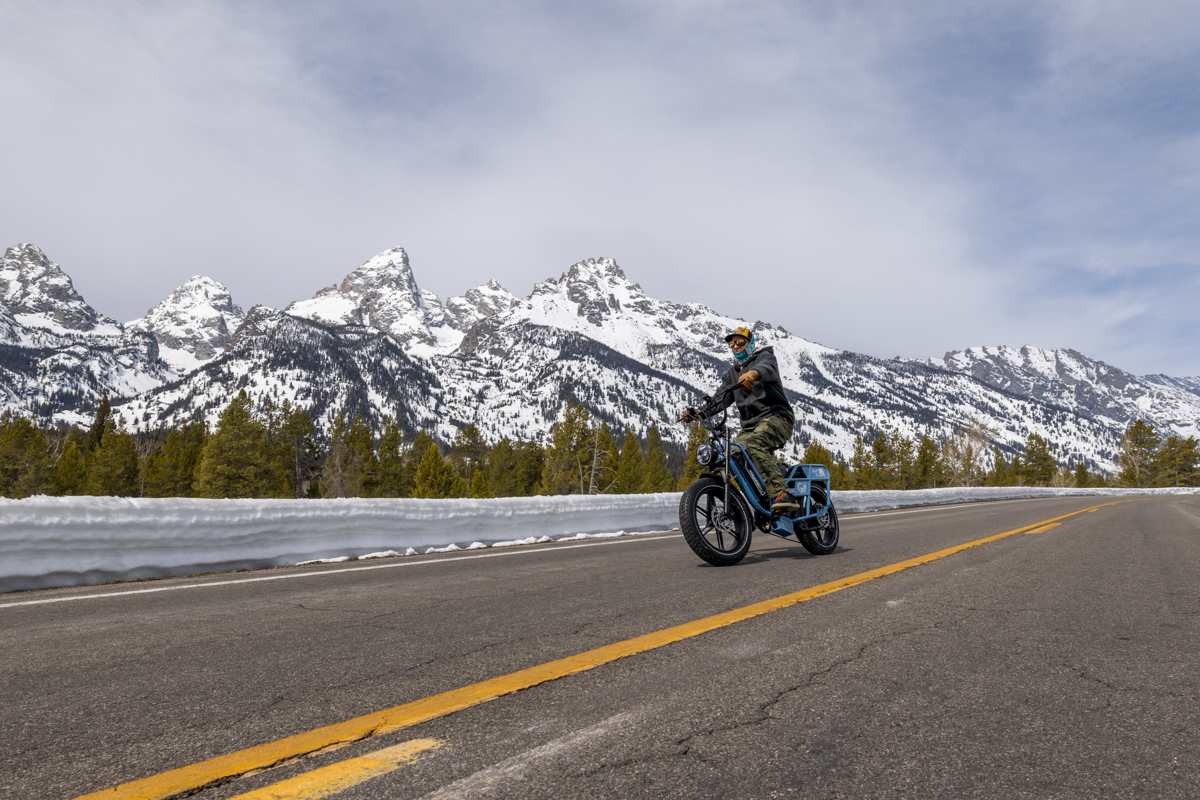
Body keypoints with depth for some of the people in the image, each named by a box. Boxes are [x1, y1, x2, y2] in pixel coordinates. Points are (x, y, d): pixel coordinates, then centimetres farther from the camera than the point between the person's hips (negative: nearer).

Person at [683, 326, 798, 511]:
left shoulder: (764, 356, 6)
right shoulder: (732, 373, 25)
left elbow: (767, 368, -21)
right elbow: (720, 397, 12)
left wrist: (753, 373, -45)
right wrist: (697, 412, -6)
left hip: (776, 417, -6)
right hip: (750, 426, 7)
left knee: (754, 444, -34)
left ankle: (782, 494, -41)